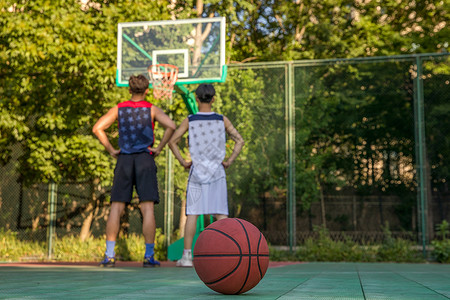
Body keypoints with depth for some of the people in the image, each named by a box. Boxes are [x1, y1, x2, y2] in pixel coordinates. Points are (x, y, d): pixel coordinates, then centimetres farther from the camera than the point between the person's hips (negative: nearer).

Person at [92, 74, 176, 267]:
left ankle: (109, 255, -2)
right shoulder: (152, 109, 2)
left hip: (124, 159, 2)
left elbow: (97, 128, 1)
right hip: (145, 159, -2)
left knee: (116, 208, 2)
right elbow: (171, 126, -13)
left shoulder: (118, 109, 8)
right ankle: (149, 256, -2)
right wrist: (158, 148, -5)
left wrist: (111, 150, 5)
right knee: (147, 208, -2)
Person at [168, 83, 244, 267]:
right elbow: (240, 141, 1)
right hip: (217, 172, 1)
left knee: (192, 213, 3)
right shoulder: (222, 120, 2)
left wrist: (182, 162, 2)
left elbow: (172, 142, -2)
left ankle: (187, 256, 3)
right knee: (221, 214, 4)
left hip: (196, 171, 0)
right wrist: (229, 161, 3)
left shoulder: (189, 121, 0)